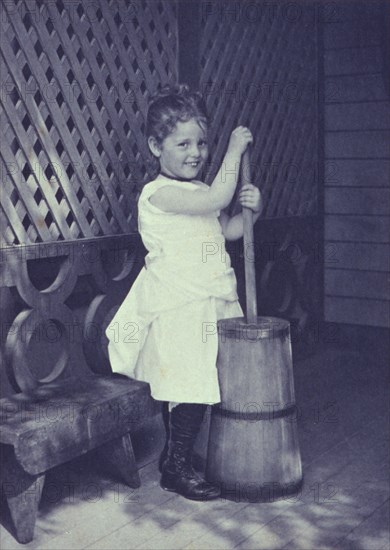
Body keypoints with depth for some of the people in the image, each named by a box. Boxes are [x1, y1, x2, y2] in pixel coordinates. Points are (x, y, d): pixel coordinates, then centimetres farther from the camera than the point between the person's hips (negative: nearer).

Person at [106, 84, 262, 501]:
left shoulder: (199, 192, 14)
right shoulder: (159, 193, -15)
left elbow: (228, 229, 18)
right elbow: (216, 199, -25)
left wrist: (251, 209, -2)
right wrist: (235, 150, -17)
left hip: (212, 303, 9)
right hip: (178, 310, -8)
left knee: (212, 385, 12)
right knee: (192, 391, -6)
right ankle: (176, 468, 11)